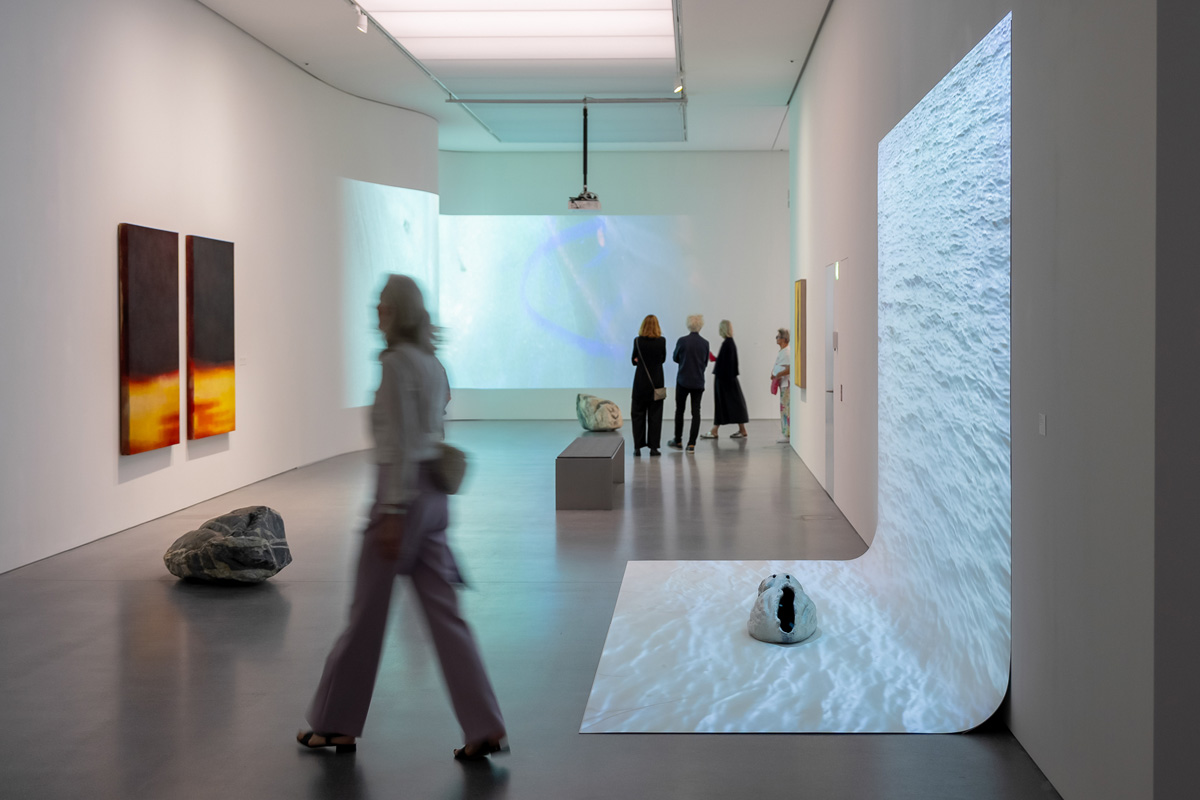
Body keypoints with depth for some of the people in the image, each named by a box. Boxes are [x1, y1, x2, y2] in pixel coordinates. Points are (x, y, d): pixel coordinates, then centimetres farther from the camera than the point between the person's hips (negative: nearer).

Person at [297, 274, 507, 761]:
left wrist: (392, 513, -19)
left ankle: (336, 725, 19)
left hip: (402, 493, -8)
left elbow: (402, 443, -18)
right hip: (433, 496, 8)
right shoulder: (432, 364, 14)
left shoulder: (397, 363, -13)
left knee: (367, 613, 5)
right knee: (443, 612, 6)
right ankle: (486, 728, 3)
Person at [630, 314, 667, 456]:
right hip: (656, 382, 0)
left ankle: (637, 447, 5)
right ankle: (653, 447, 4)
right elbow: (662, 359, 8)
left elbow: (634, 361, 3)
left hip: (640, 382, 0)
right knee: (655, 415, 6)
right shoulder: (661, 341, -6)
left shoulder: (638, 341, -8)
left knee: (638, 414, 7)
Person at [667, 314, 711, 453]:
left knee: (679, 410, 13)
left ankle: (678, 441, 20)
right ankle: (691, 444, -1)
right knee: (696, 412, 4)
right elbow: (705, 362, 8)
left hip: (683, 381, -2)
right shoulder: (705, 343, -3)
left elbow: (675, 358, 3)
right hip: (698, 382, 2)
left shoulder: (682, 341, -11)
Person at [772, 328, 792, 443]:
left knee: (786, 408, -8)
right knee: (784, 409, 13)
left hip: (787, 384, -10)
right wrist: (774, 374, 10)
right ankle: (786, 434, 18)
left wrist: (777, 375, -16)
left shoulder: (786, 352, -16)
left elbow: (789, 369, -24)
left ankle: (788, 435, -7)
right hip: (783, 384, 10)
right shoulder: (782, 352, 15)